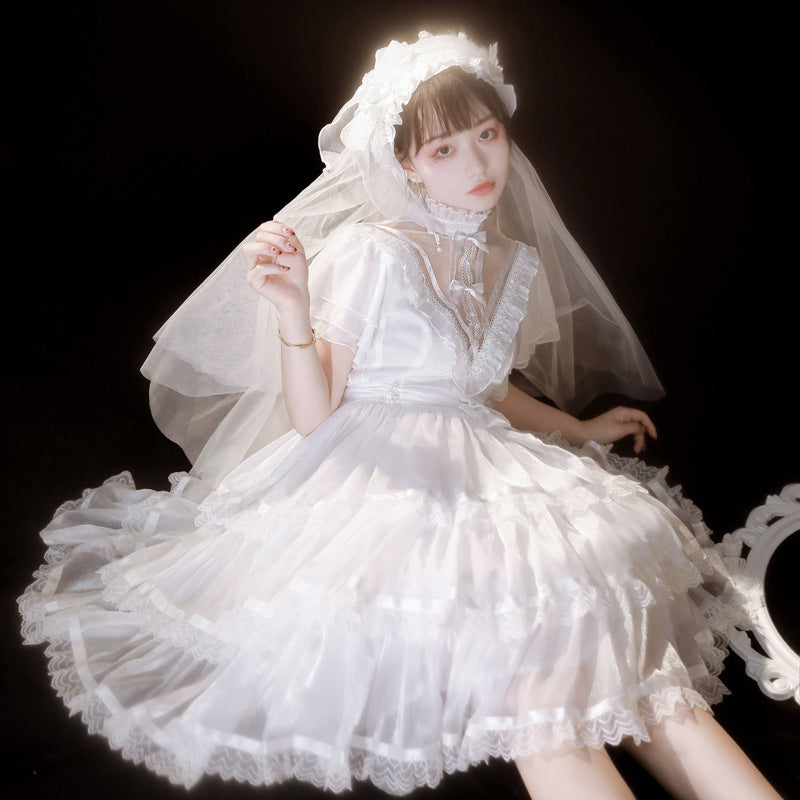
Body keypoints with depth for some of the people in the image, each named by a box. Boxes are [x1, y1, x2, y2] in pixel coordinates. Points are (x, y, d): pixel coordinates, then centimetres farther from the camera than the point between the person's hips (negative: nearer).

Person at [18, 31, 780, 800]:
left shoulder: (519, 264, 10)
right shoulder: (371, 252, -9)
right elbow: (313, 413, -9)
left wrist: (579, 429, 30)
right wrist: (293, 311, -24)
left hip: (481, 469, 6)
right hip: (379, 475, -5)